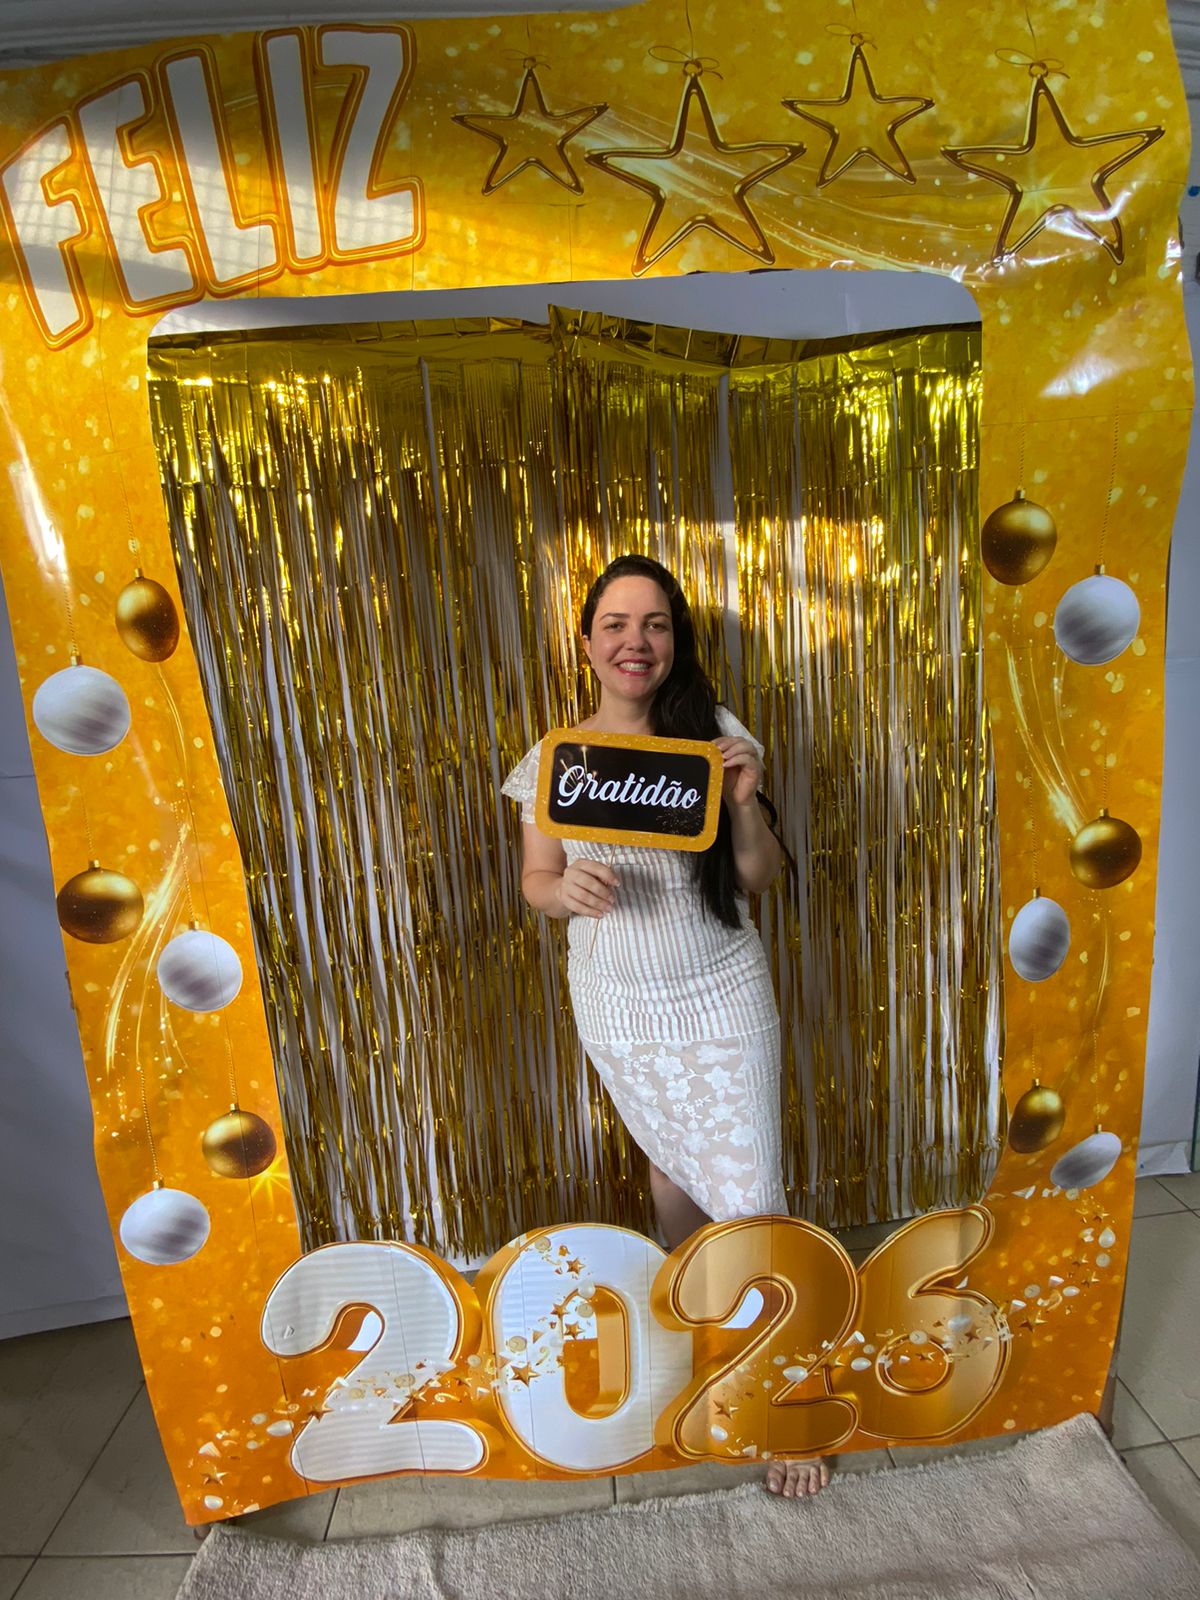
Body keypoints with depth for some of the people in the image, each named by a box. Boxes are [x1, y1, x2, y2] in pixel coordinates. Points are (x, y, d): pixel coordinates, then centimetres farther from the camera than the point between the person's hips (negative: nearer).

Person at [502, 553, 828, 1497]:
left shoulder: (717, 738, -10)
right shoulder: (553, 758, -7)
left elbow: (761, 878, -5)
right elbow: (535, 879, 1)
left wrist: (746, 802, -25)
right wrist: (566, 889, -22)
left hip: (722, 1001, -1)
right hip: (617, 1008, 2)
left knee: (751, 1199, 4)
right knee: (670, 1166, 24)